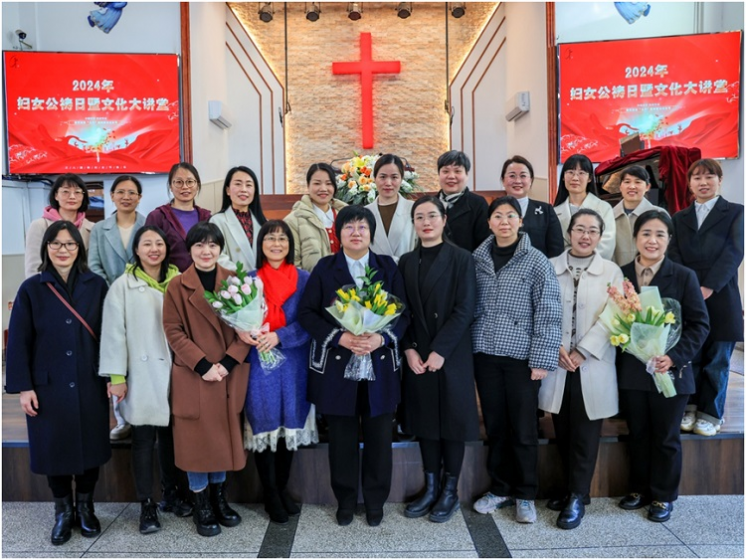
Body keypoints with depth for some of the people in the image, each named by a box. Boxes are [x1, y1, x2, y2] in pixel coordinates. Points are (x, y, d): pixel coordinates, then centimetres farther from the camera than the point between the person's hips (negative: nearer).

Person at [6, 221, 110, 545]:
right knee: (54, 448, 9)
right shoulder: (31, 289, -1)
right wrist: (24, 387, -5)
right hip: (48, 385, 0)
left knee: (90, 446, 9)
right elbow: (18, 341, -1)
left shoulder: (96, 286, 1)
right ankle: (63, 512, 28)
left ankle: (85, 508, 29)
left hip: (89, 384, 1)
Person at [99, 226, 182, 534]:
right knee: (143, 440, 6)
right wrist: (116, 376, -8)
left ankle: (171, 491, 33)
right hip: (141, 375, -2)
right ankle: (146, 504, 19)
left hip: (174, 372, 2)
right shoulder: (123, 285, -3)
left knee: (171, 434, 15)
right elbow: (114, 332, -5)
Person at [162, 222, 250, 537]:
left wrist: (227, 363, -12)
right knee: (196, 439, 6)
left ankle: (219, 498, 30)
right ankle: (201, 506, 22)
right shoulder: (177, 286, -3)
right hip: (193, 378, -2)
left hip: (230, 377, 2)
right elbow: (173, 331, -6)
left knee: (224, 436, 12)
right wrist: (203, 365, -15)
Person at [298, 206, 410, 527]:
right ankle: (345, 500, 28)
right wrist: (339, 337, -16)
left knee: (379, 436, 7)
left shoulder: (388, 267, 6)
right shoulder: (325, 268, 3)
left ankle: (375, 501, 27)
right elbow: (307, 313, -3)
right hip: (336, 365, -1)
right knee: (342, 437, 9)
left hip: (380, 365, 1)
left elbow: (403, 312, 3)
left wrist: (382, 338, -15)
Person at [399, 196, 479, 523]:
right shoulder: (406, 262, 8)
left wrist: (440, 351, -15)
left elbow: (464, 311, -10)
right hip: (416, 357, 4)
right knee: (425, 420, 10)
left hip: (451, 356, -4)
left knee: (452, 420, 5)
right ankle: (431, 488, 24)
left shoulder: (461, 259, -4)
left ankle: (450, 491, 21)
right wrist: (409, 349, -6)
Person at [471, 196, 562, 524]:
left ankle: (525, 495, 25)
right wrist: (469, 347, 4)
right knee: (495, 426, 13)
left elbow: (548, 314, -7)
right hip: (486, 354, 3)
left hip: (522, 356, -3)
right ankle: (500, 489, 29)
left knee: (523, 429, 7)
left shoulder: (536, 261, -5)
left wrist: (542, 360, -11)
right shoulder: (478, 259, 4)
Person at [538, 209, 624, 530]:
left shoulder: (612, 272, 2)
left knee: (585, 435, 4)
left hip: (592, 367, -1)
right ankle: (571, 489, 27)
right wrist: (555, 348, -11)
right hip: (557, 365, 2)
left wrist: (581, 353, -12)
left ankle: (578, 498, 15)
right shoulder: (549, 268, 5)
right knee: (563, 433, 11)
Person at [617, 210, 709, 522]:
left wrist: (676, 357, -16)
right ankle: (639, 489, 33)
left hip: (669, 372, -2)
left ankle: (663, 496, 29)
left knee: (666, 437, 12)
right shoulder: (621, 275, 1)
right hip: (631, 371, 2)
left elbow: (700, 323, -5)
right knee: (637, 434, 16)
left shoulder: (684, 277, -5)